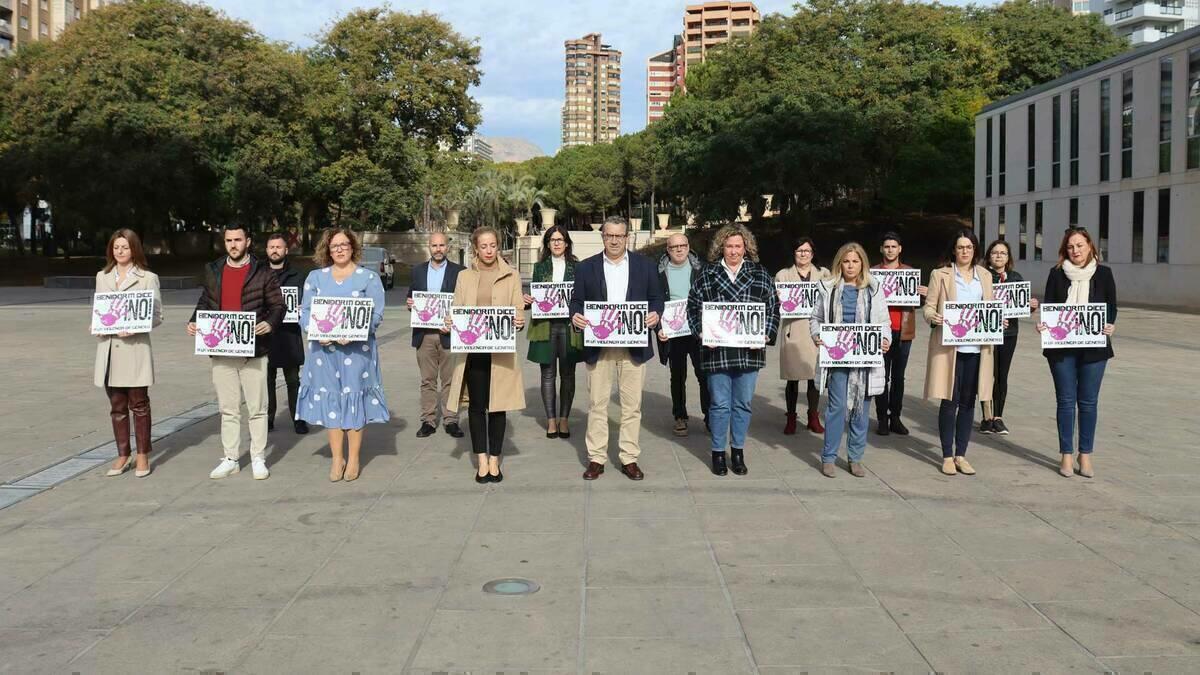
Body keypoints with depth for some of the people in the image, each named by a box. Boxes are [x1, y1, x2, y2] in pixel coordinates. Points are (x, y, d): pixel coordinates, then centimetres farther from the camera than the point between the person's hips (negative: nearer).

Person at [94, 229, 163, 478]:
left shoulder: (148, 278, 0)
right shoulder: (102, 277, 14)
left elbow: (157, 315, -2)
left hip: (135, 348, -4)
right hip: (109, 348, 4)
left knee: (139, 404, 2)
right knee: (117, 406, 9)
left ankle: (143, 455, 11)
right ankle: (123, 455, 18)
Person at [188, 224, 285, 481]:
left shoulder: (263, 272, -1)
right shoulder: (212, 271, 11)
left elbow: (278, 305, -1)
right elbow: (205, 303, 17)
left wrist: (270, 323, -20)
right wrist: (194, 322, -1)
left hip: (253, 350, -3)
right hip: (221, 351, 4)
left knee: (257, 409, 3)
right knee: (228, 409, 10)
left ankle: (258, 459, 12)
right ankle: (230, 459, 18)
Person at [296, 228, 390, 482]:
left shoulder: (369, 277, 4)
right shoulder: (316, 277, 12)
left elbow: (376, 314, -4)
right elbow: (305, 312, 8)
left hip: (357, 348, -2)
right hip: (324, 348, 2)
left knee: (354, 399, 1)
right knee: (330, 399, 3)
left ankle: (353, 459, 9)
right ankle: (336, 458, 11)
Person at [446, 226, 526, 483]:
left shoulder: (511, 276, 7)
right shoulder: (464, 277, 11)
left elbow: (518, 310, 1)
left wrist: (519, 322, -21)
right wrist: (450, 322, -13)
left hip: (501, 349, -1)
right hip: (472, 349, 1)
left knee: (497, 405, 3)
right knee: (476, 405, 2)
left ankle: (494, 460, 12)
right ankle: (482, 460, 9)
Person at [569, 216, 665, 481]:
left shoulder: (645, 265, 8)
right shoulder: (586, 267, 8)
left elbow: (656, 297, 9)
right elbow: (577, 300, 7)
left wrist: (656, 314, -12)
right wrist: (575, 316, -14)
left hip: (634, 346, 0)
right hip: (598, 347, 0)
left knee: (632, 405, 3)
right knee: (597, 404, 3)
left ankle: (630, 459, 12)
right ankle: (596, 459, 10)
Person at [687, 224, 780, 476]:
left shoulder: (760, 275, 6)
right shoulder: (707, 275, 3)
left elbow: (773, 307, 6)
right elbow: (693, 307, 5)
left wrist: (765, 335, -5)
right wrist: (702, 333, -8)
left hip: (749, 351, 1)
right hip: (717, 351, -1)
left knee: (743, 404, 9)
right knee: (720, 404, 3)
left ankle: (738, 451, 23)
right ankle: (718, 453, 16)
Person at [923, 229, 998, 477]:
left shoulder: (985, 276, 15)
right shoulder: (941, 275, 4)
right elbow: (929, 307, 2)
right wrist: (933, 317, -20)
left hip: (976, 347, 4)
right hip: (949, 346, -4)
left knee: (968, 402, 7)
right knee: (950, 402, -2)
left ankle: (961, 455, 16)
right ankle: (947, 456, 9)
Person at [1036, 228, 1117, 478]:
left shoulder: (1103, 273, 3)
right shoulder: (1057, 273, 4)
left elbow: (1111, 306, 4)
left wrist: (1110, 325, -16)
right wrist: (1042, 324, -17)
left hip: (1093, 347, 0)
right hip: (1061, 347, 0)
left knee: (1088, 401, 5)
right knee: (1066, 401, 4)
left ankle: (1085, 455, 16)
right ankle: (1066, 455, 13)